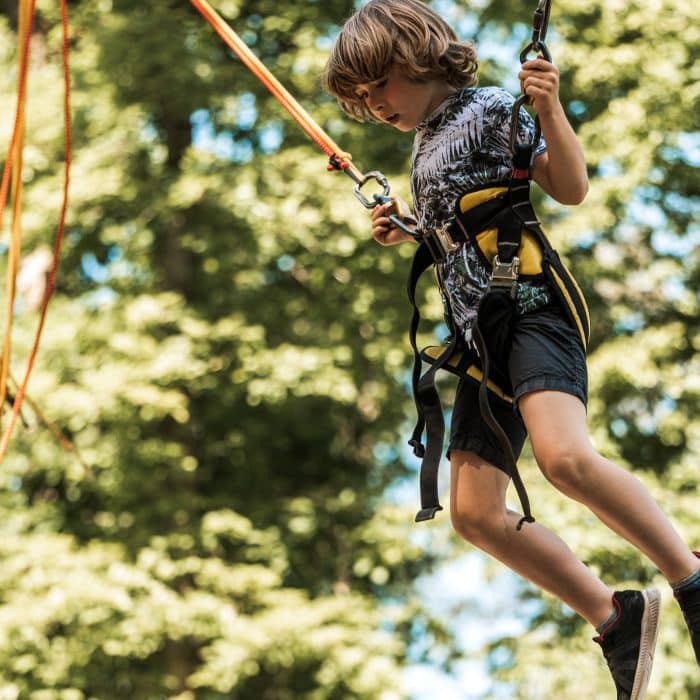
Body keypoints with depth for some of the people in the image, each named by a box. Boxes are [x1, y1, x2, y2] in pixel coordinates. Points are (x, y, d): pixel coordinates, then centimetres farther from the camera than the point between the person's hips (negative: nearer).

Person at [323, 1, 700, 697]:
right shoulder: (424, 146, 23)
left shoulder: (488, 109, -1)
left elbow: (571, 187, -8)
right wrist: (404, 234, 20)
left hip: (530, 308, -9)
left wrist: (548, 109, -22)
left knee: (564, 456, -33)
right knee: (474, 513, -1)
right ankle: (616, 617, 8)